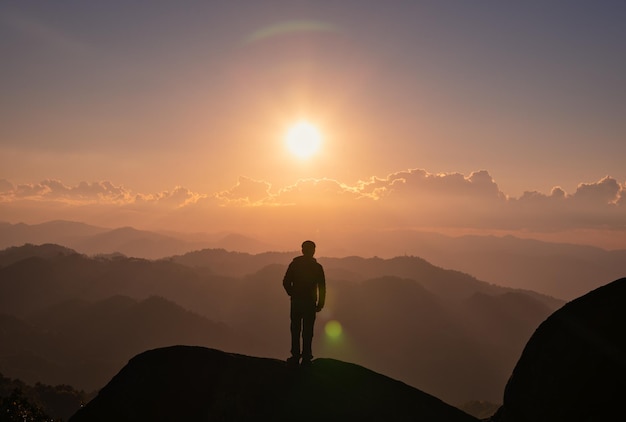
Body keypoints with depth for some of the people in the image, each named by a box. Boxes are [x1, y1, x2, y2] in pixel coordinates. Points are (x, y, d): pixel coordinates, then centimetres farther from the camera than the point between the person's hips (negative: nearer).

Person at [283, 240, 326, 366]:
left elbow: (286, 282, -2)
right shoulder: (317, 267, -3)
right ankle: (306, 358, 2)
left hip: (296, 302, 1)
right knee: (308, 331, 4)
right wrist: (320, 304, 3)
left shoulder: (294, 264, 0)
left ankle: (295, 357, 6)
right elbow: (322, 287, -4)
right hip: (310, 303, -1)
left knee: (295, 330, 8)